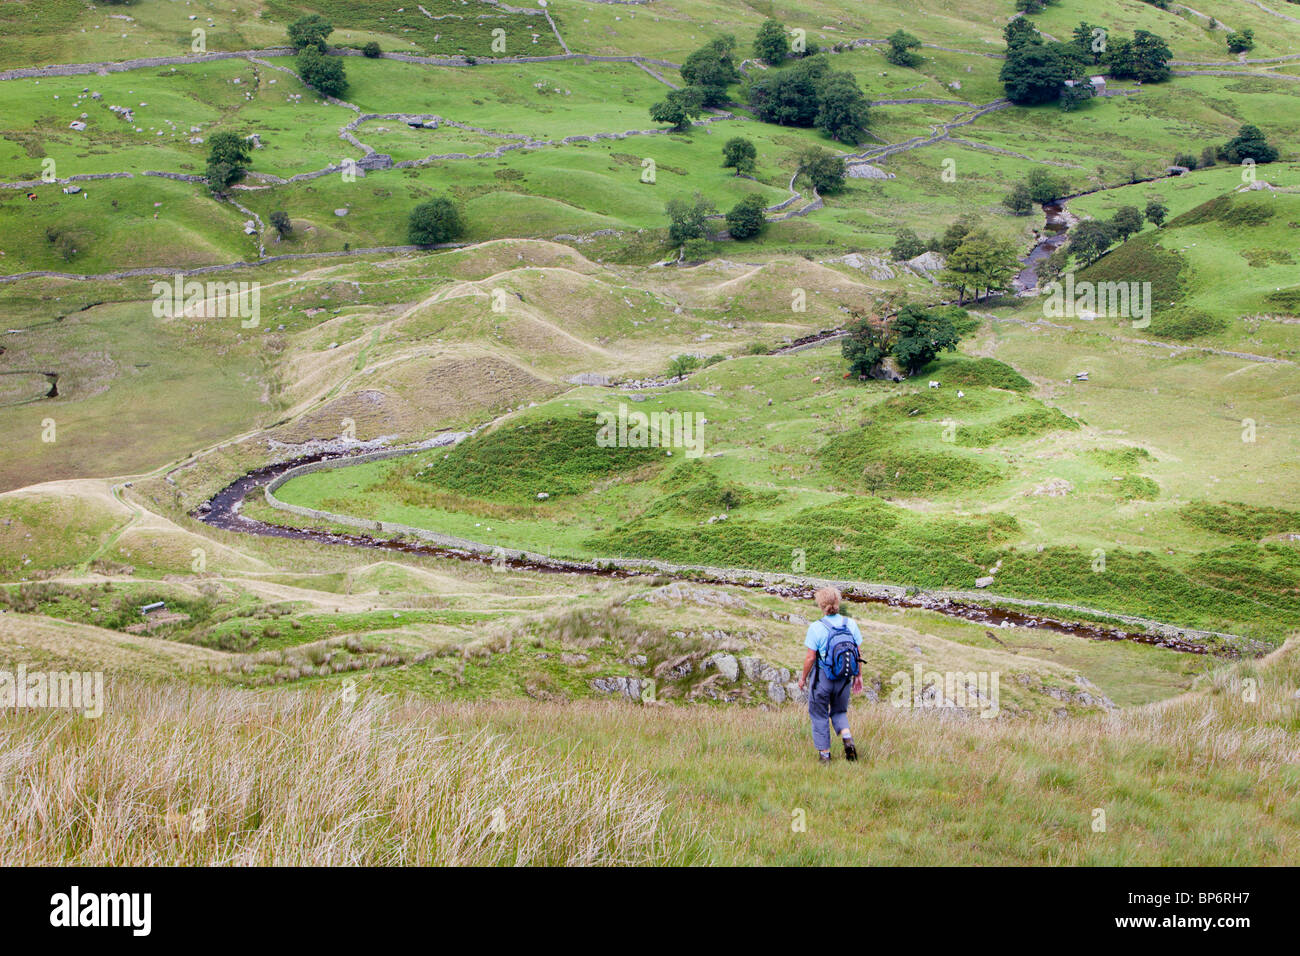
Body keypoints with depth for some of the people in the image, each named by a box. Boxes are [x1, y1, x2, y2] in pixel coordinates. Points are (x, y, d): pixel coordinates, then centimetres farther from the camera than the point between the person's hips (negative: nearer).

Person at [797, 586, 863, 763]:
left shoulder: (816, 628, -16)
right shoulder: (851, 624, -4)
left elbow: (810, 657, -12)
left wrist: (803, 678, 2)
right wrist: (858, 676, 14)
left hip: (822, 678, -4)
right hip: (844, 678, 4)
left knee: (819, 715, 12)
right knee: (839, 712, 22)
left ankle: (824, 754, 15)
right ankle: (848, 739, -3)